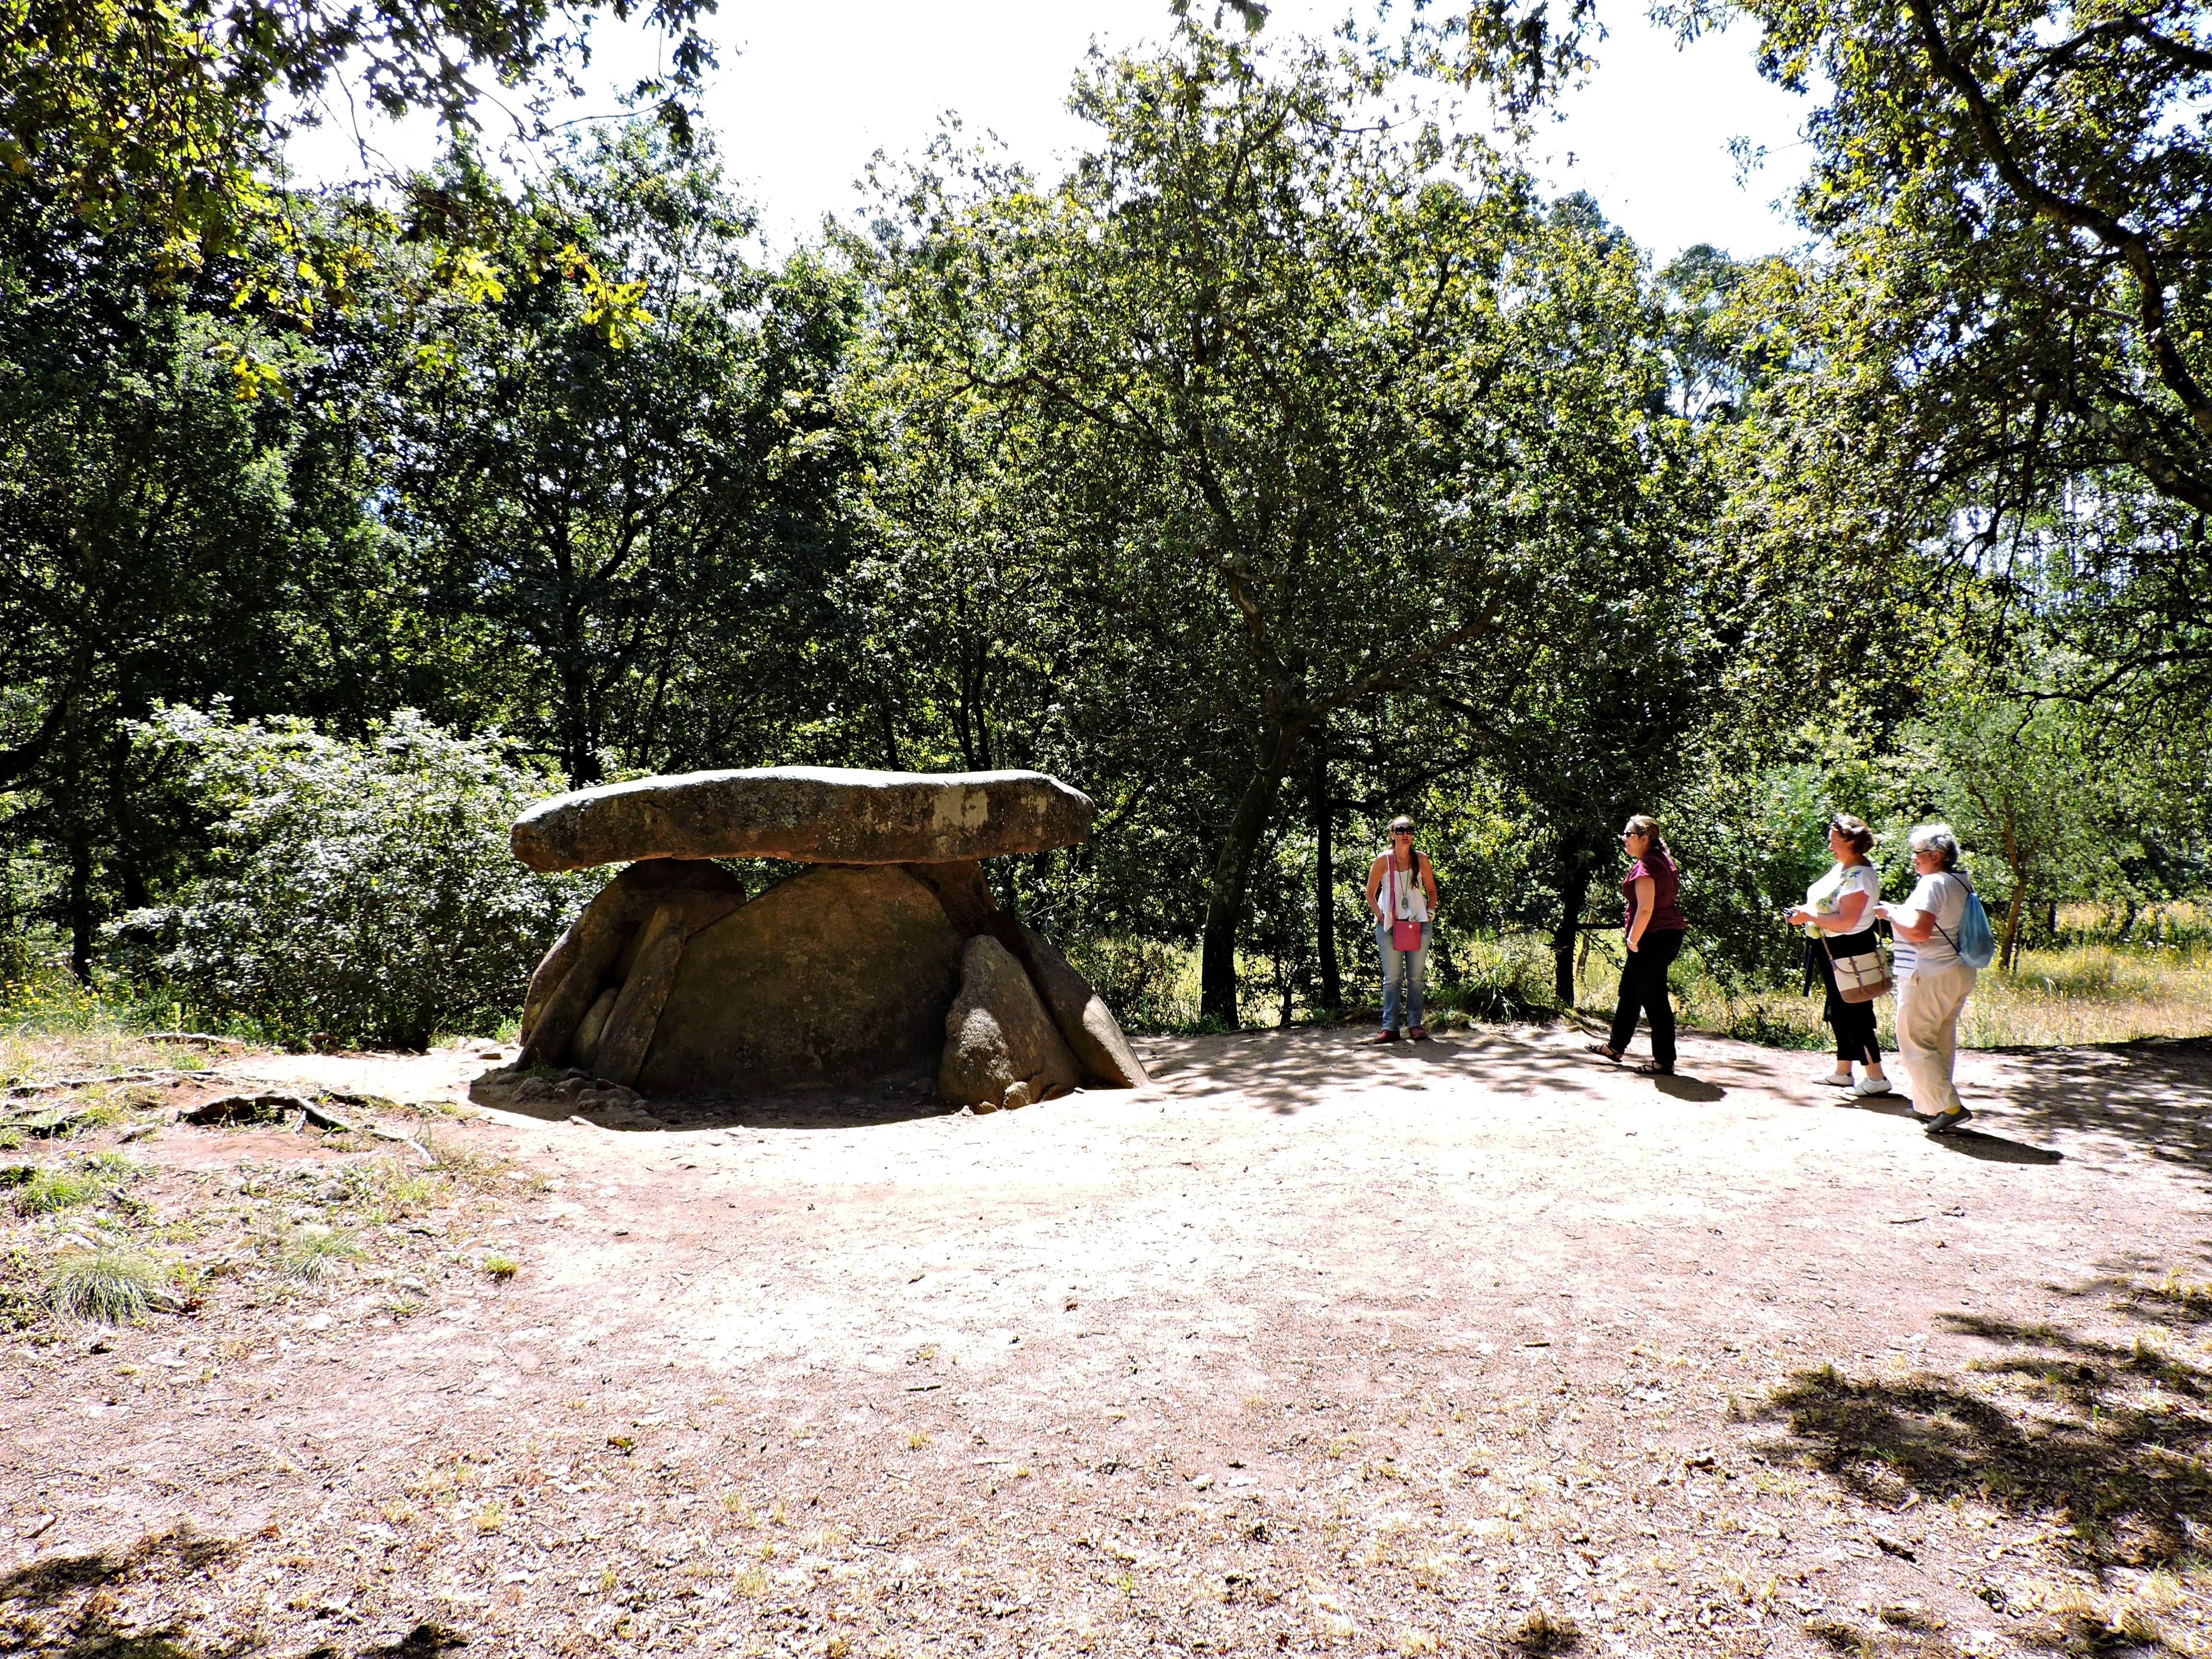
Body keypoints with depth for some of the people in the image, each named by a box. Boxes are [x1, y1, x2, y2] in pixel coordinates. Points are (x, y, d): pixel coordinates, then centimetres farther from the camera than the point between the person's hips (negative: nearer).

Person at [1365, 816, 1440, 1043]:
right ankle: (1390, 1027, 1)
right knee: (1392, 978, -1)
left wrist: (1431, 910, -1)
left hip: (1418, 923, 2)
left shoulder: (1421, 859, 3)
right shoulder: (1383, 861, -2)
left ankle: (1415, 1024, 9)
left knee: (1416, 977, 3)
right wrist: (1380, 915, -8)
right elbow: (1370, 894, 4)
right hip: (1389, 924, -2)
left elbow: (1431, 890, 14)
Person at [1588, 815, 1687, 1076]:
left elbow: (1645, 909, -24)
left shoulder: (1645, 866, -18)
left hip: (1652, 938, -11)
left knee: (1654, 1000, -2)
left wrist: (1633, 941, -14)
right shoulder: (1664, 860, 13)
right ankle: (1616, 1046, 33)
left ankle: (1665, 1062, 5)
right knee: (1629, 991, 21)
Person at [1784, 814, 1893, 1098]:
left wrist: (1809, 917, -20)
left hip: (1849, 952, -10)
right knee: (1840, 1012, 17)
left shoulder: (1859, 876, -21)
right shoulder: (1841, 868, 10)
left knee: (1853, 1014, -5)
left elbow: (1846, 921, -28)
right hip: (1832, 952, 10)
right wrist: (1804, 913, 3)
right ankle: (1843, 1071, 28)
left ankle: (1876, 1077, 2)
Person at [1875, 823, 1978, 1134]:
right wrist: (1901, 912, 16)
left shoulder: (1933, 884, -16)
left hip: (1931, 976, -10)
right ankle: (1931, 1106, 24)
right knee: (1942, 1042, 16)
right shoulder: (1960, 884, 13)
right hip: (1960, 973, 10)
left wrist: (1890, 913, -9)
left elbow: (1919, 931, -25)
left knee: (1915, 1042, -4)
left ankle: (1950, 1107, -9)